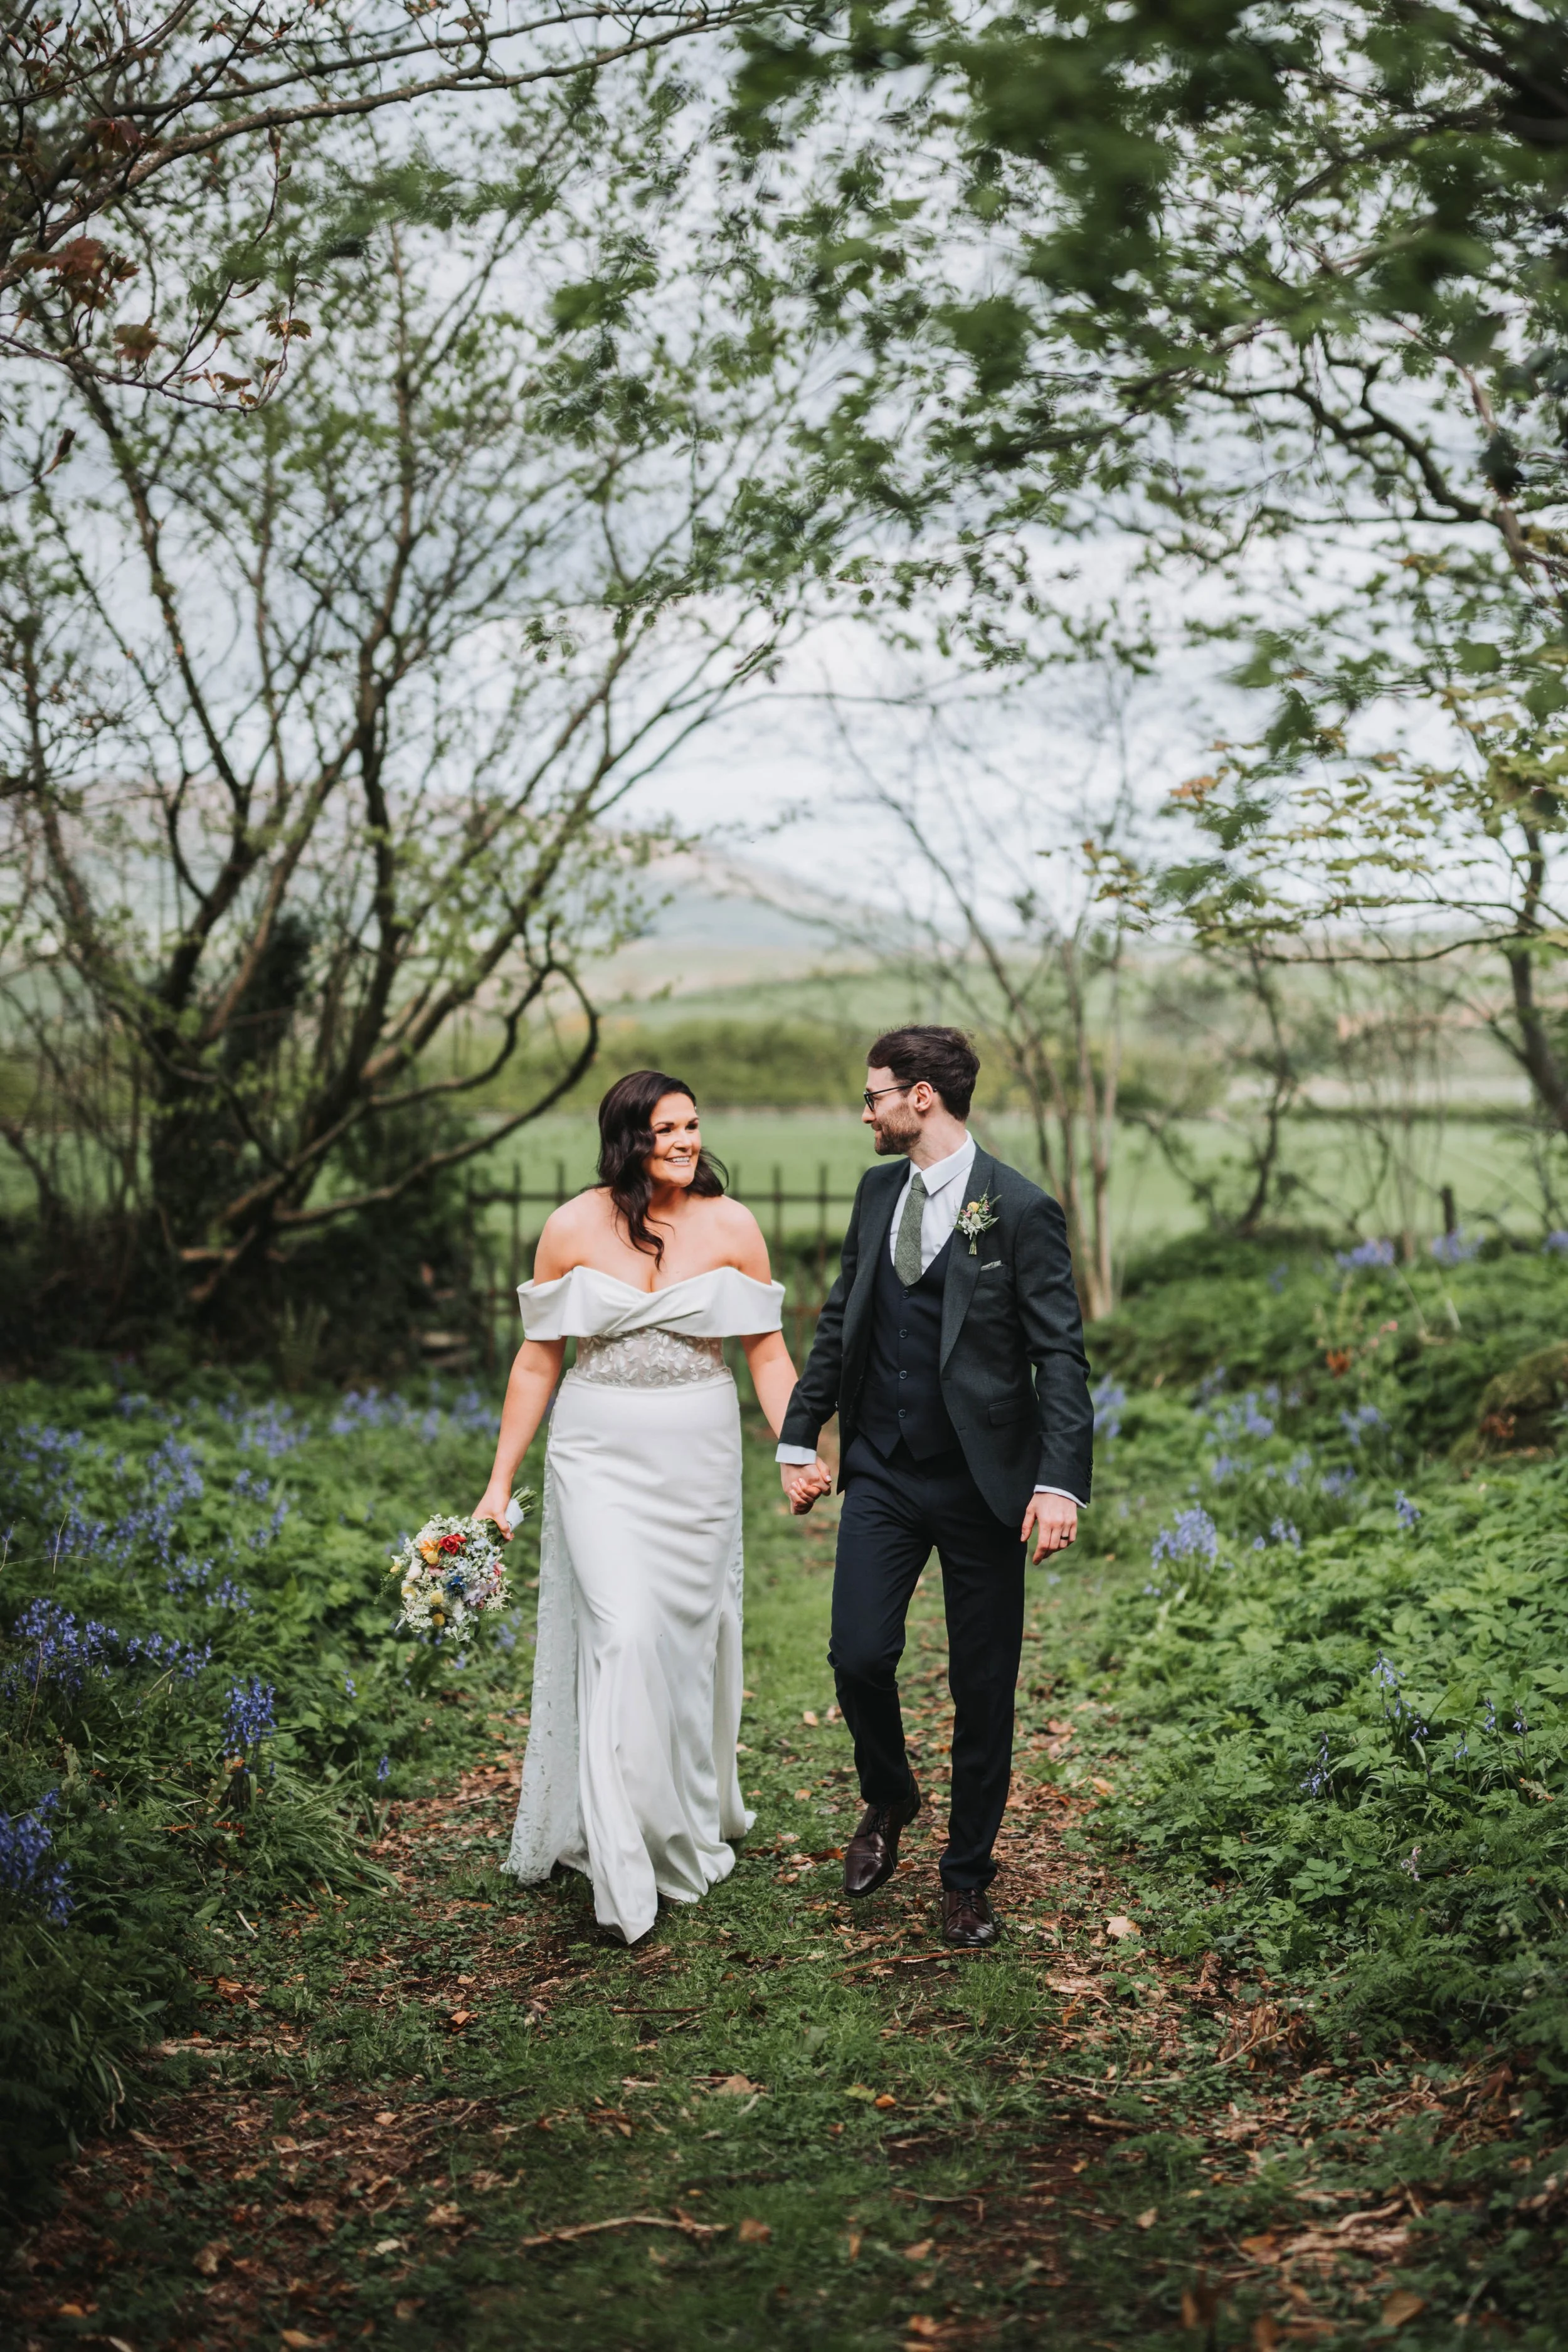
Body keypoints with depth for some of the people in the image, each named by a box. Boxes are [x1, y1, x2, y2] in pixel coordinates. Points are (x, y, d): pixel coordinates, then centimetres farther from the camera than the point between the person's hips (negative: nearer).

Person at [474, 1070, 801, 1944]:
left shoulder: (732, 1226, -3)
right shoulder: (574, 1229, -4)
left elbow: (768, 1355, 1)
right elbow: (538, 1361, 3)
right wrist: (501, 1482, 3)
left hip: (699, 1457, 1)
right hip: (599, 1455, -1)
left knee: (689, 1635, 11)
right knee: (622, 1633, -12)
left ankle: (694, 1825, 32)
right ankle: (624, 1854, -5)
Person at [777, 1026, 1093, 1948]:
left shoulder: (1021, 1209, -11)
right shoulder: (879, 1190, 8)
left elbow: (1061, 1355, -12)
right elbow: (840, 1321, 16)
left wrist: (1061, 1482, -21)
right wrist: (801, 1438, 15)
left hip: (981, 1481, -4)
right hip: (884, 1473, 4)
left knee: (983, 1689, 6)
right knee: (859, 1656, -6)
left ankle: (969, 1879, 23)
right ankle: (889, 1801, 25)